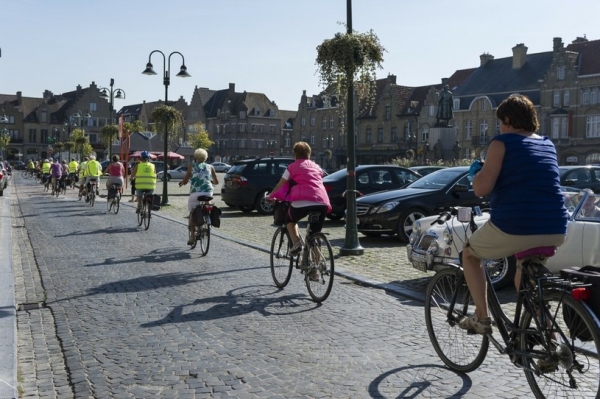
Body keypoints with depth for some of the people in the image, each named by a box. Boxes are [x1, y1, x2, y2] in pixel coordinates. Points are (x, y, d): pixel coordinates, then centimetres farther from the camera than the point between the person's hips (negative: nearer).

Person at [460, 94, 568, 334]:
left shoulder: (502, 143, -2)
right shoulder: (548, 145, 18)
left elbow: (481, 189, -10)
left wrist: (477, 171, 11)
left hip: (514, 228, -6)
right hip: (555, 231, 7)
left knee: (469, 254, 21)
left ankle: (481, 318, 15)